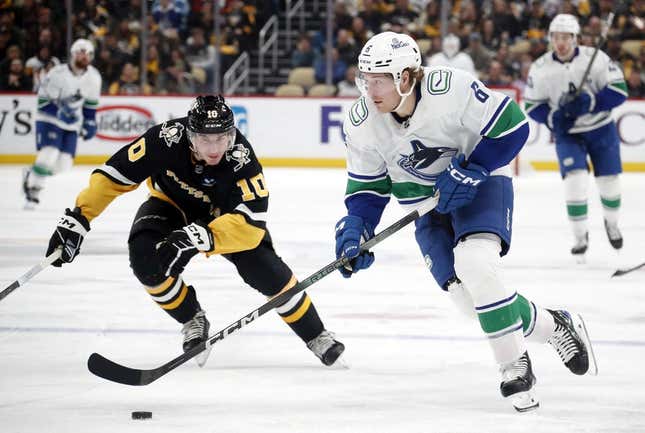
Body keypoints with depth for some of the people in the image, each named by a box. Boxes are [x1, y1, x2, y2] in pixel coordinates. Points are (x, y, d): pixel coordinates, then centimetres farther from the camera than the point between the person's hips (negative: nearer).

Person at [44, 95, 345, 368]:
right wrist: (77, 219, -30)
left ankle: (316, 336, 3)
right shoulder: (167, 140, -34)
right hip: (172, 205, 1)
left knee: (266, 271, -20)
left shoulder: (241, 158, -35)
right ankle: (193, 321, 0)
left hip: (223, 214, -1)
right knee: (146, 259, -27)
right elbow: (114, 175, -25)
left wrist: (204, 237, -55)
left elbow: (251, 223, -40)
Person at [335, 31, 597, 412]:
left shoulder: (451, 89, -28)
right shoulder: (361, 123, -14)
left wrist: (470, 170, -26)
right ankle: (552, 326, 16)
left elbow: (511, 127, -19)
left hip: (480, 184, -4)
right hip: (427, 205, 4)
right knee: (468, 296, -10)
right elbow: (368, 184, -1)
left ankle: (514, 366, -15)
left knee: (476, 263, -30)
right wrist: (355, 227, -16)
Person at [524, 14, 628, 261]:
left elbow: (619, 91, -18)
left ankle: (611, 222, 42)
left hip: (602, 129, 0)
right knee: (575, 180, -18)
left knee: (609, 181, 11)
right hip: (567, 133, 0)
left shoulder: (595, 58, -17)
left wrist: (588, 104, -31)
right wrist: (552, 117, -21)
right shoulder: (540, 69, -12)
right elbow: (531, 105, -2)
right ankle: (580, 236, -4)